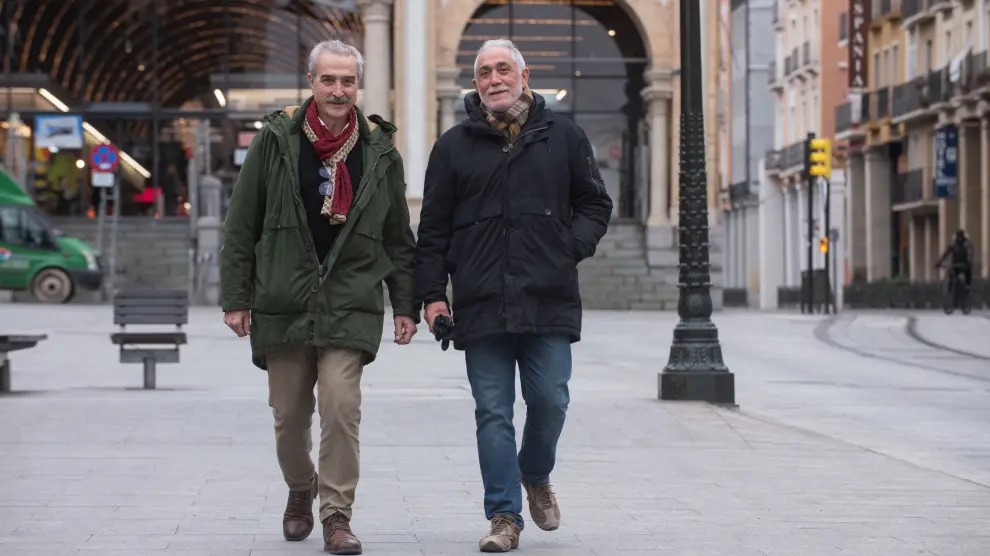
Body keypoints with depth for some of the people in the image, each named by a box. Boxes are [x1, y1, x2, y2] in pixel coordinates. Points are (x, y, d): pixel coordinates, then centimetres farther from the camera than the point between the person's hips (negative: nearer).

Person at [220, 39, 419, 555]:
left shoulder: (379, 150, 5)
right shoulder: (275, 141, 1)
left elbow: (398, 237, 11)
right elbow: (240, 226, 3)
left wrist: (406, 304, 6)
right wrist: (236, 296, -1)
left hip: (350, 304, 0)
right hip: (283, 303, 1)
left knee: (341, 406, -14)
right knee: (289, 416, 8)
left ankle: (336, 514, -4)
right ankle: (300, 493, 35)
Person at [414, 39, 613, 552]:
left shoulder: (563, 137, 9)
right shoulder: (454, 146, 9)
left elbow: (596, 204, 16)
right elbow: (433, 228, 10)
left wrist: (572, 247, -2)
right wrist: (432, 294, 3)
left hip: (549, 301, 0)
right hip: (481, 306, 0)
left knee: (549, 400, -2)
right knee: (493, 412, -1)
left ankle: (536, 476, 28)